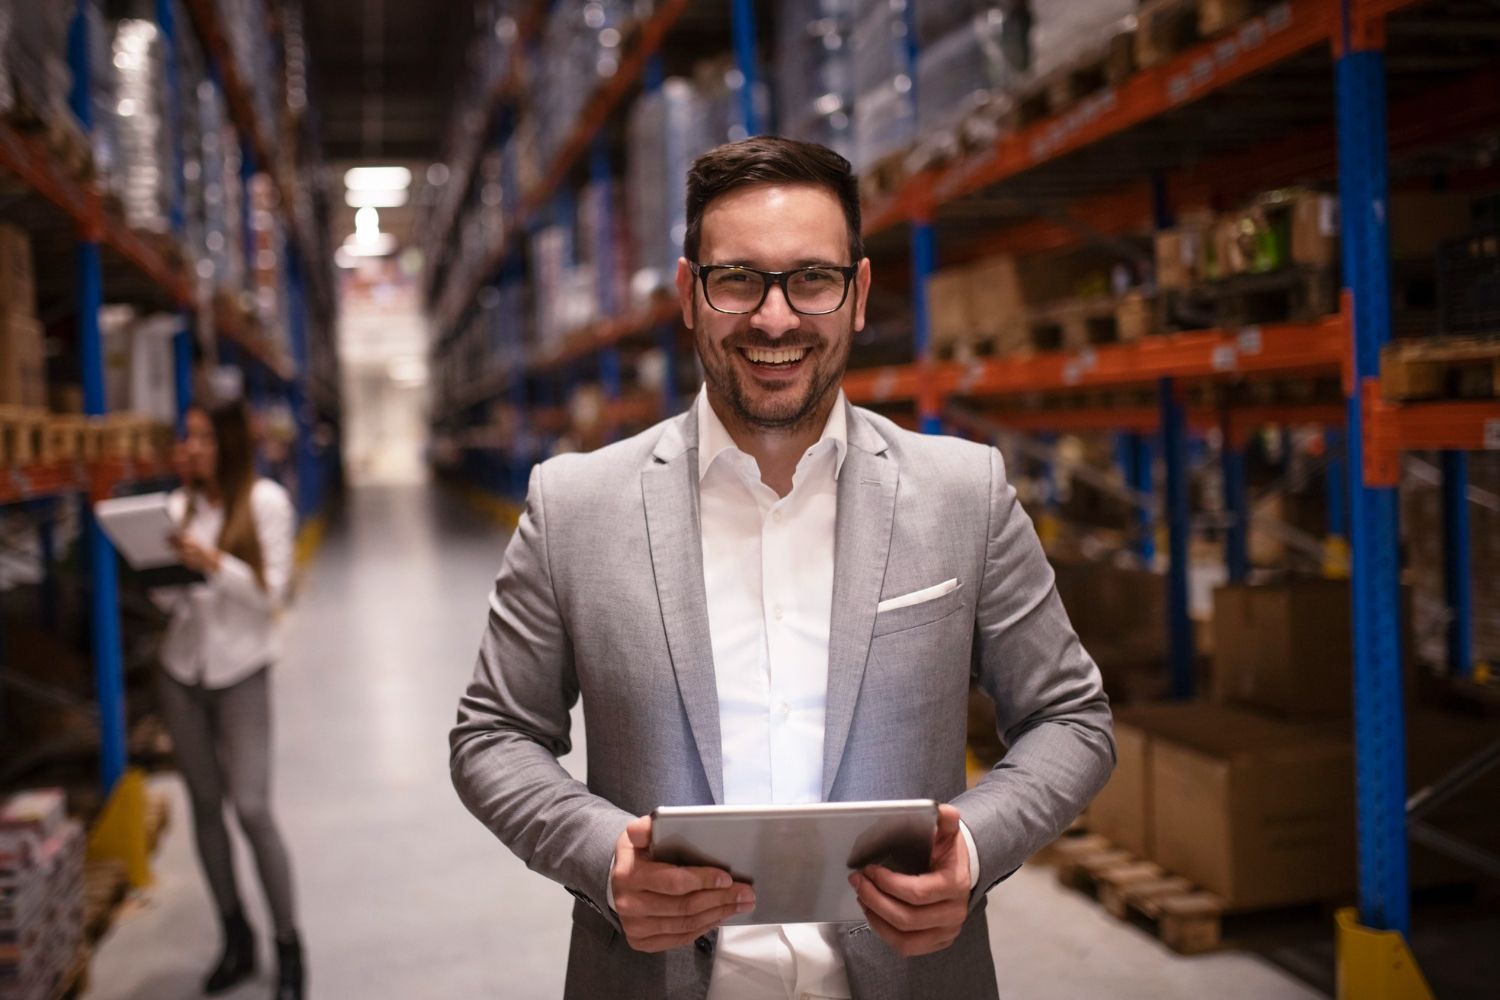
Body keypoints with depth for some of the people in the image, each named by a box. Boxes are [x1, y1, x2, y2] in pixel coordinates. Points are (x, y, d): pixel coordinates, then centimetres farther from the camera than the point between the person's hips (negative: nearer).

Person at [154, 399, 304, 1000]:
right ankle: (236, 941, 23)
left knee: (251, 808, -9)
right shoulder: (179, 505, 4)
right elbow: (167, 598, 6)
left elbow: (272, 593, -10)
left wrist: (214, 563, -22)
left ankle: (288, 947, 6)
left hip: (241, 669, -4)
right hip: (182, 671, 5)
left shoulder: (266, 502, -7)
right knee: (205, 805, 9)